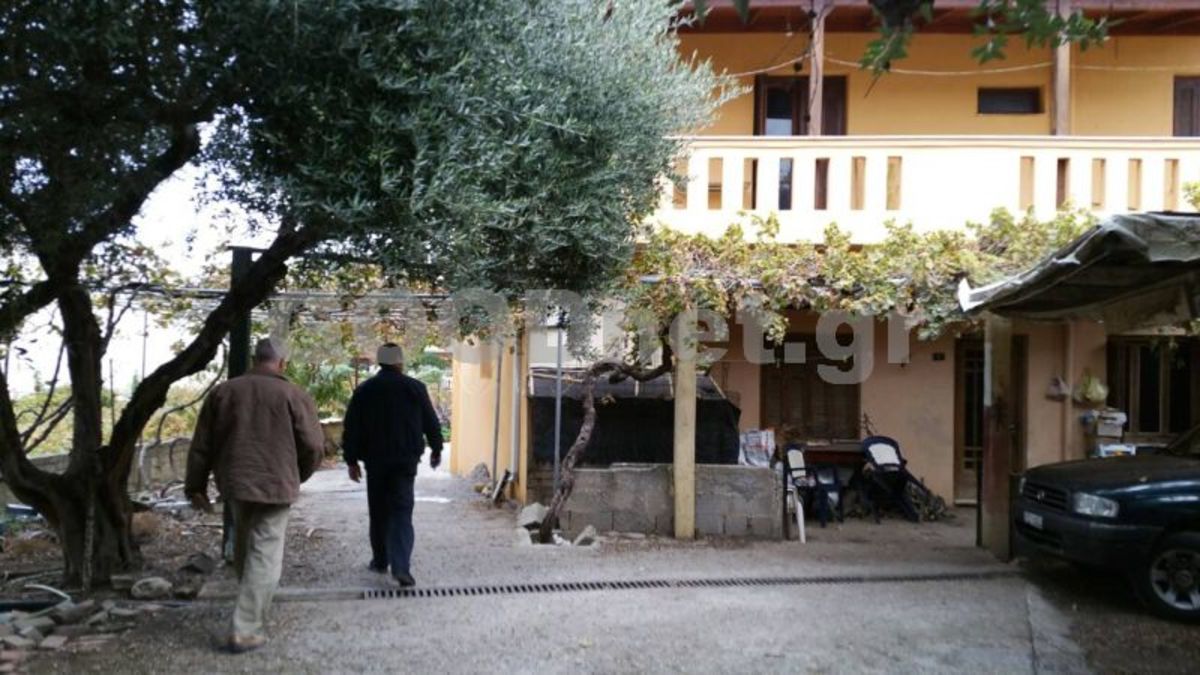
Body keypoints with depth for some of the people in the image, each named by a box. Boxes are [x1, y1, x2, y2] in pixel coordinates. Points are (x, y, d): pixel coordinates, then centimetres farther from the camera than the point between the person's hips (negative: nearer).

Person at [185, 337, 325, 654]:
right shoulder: (293, 395, -6)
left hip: (234, 481, 5)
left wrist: (195, 485, 15)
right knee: (264, 556, 1)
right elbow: (313, 446, -6)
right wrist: (298, 476, 12)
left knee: (244, 547, 23)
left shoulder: (223, 391, 6)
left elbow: (202, 444, 8)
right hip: (274, 484, -5)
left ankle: (253, 611, 39)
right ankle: (246, 630, 0)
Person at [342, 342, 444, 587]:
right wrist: (436, 449, 18)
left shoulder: (364, 390, 2)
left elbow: (351, 429, 2)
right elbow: (431, 422, 5)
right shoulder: (415, 388, -1)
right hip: (406, 459, -1)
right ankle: (400, 566, -15)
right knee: (401, 512, -3)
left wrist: (351, 460, 8)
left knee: (378, 512, 15)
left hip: (375, 460, 1)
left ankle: (380, 560, 24)